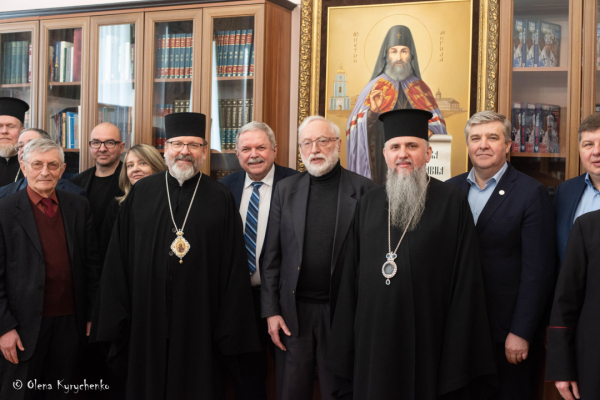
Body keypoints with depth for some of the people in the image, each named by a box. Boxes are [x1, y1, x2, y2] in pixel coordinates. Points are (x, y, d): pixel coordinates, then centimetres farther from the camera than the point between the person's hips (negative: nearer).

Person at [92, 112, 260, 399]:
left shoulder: (221, 200, 0)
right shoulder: (140, 193, 5)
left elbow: (234, 268, -1)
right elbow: (118, 258, 6)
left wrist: (229, 333, -4)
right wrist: (116, 321, 3)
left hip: (199, 329, -1)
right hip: (146, 322, 2)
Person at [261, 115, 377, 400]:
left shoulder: (363, 189, -2)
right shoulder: (286, 190, 7)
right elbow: (272, 256, 7)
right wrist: (271, 311, 1)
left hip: (342, 312, -2)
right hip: (292, 313, 2)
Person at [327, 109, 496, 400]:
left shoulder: (452, 203, -3)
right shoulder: (368, 205, 9)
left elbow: (465, 279, -5)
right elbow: (351, 278, 10)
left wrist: (459, 361, -9)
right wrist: (344, 354, 7)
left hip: (427, 341, -3)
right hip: (372, 340, 3)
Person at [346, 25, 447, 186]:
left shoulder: (421, 89, 9)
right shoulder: (373, 88, 1)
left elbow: (437, 127, 10)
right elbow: (356, 129, -5)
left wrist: (426, 132, -10)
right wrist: (372, 112, -22)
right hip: (383, 164, -2)